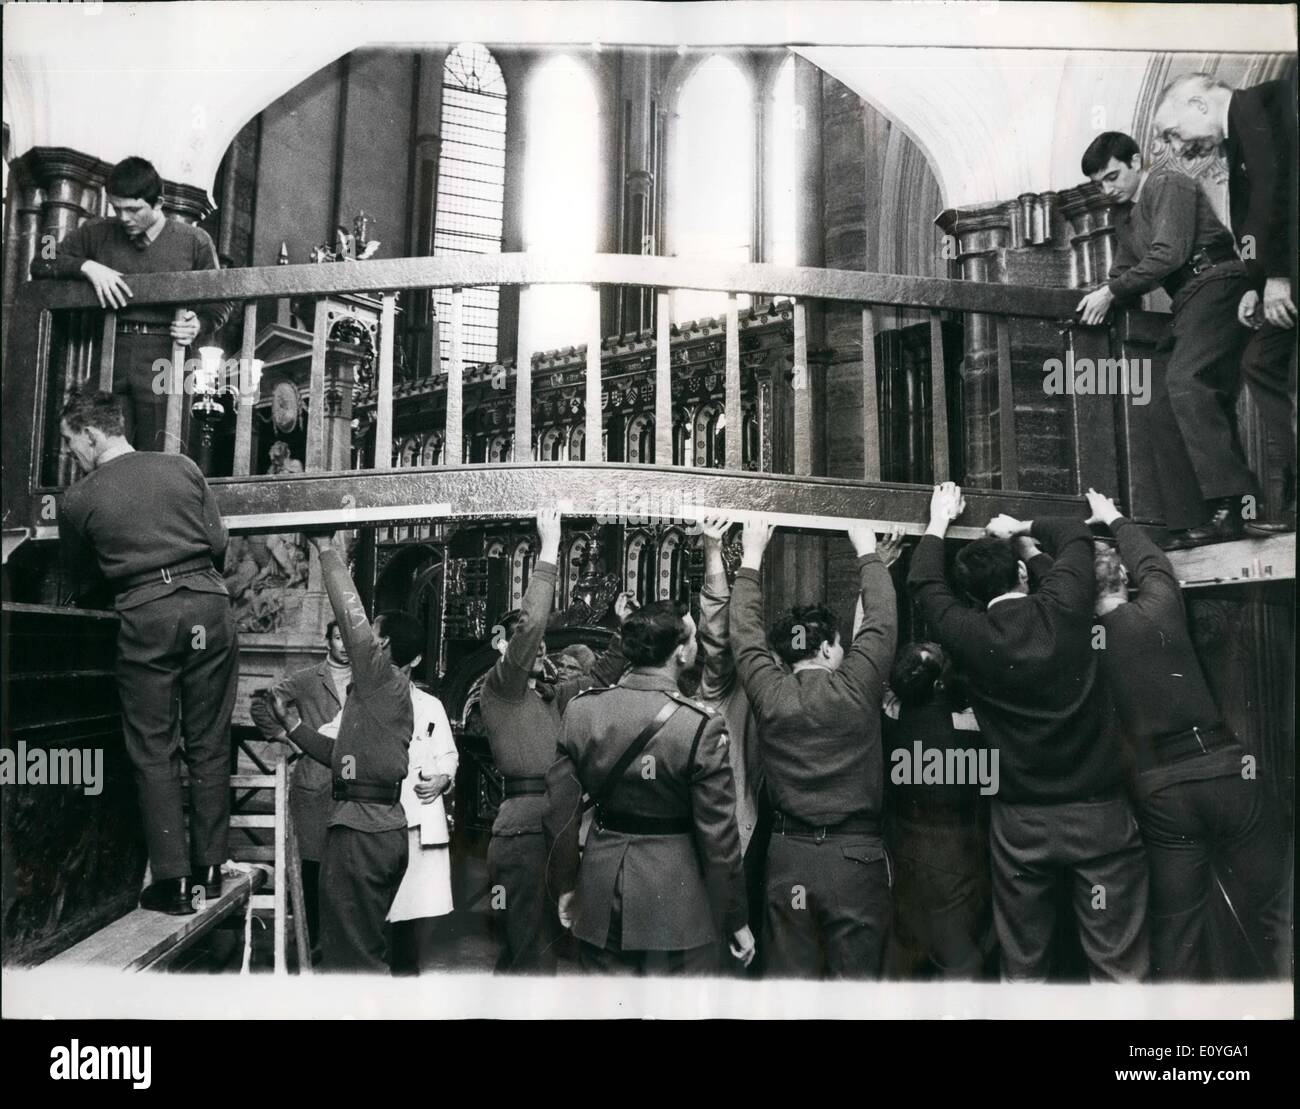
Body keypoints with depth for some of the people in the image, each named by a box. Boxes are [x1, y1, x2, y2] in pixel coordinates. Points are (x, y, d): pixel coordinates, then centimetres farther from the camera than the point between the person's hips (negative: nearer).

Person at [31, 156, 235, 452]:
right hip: (110, 353, 3)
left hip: (165, 356, -2)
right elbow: (41, 263, 14)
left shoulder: (193, 241, 6)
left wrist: (200, 324, -10)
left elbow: (221, 301, 11)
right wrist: (87, 266, -5)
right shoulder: (98, 233, 12)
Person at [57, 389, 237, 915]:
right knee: (209, 744, 10)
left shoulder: (78, 499, 4)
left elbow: (78, 582, 16)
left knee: (154, 752, 7)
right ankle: (208, 869, 19)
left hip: (145, 617, -2)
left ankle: (172, 881, 8)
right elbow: (218, 542, 7)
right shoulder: (182, 467, 8)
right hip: (208, 604, 3)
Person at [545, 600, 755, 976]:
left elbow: (560, 811, 1)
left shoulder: (581, 709, -6)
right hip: (674, 903, -4)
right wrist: (736, 920, 0)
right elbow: (718, 835, -13)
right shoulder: (702, 726, -19)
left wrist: (564, 887, 15)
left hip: (598, 897, 4)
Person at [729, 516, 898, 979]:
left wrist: (751, 555, 17)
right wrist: (867, 551, 15)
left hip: (789, 855, 2)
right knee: (856, 974, 8)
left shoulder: (769, 695, -3)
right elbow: (882, 621, 3)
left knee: (788, 976, 11)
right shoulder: (857, 689, -8)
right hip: (857, 854, -2)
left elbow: (745, 631, 9)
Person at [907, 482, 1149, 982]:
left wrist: (940, 520, 23)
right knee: (1118, 965, 6)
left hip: (1020, 822, 0)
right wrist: (1021, 527, 24)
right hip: (1099, 810, 0)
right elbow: (1076, 536, 12)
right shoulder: (1063, 608, -8)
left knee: (1023, 967, 13)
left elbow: (923, 583, 12)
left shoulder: (969, 636, -8)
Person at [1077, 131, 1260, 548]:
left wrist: (1111, 291, -14)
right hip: (1189, 307, 9)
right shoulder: (1125, 216, 24)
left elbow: (1169, 254, -14)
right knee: (1166, 415, 0)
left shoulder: (1170, 186, -1)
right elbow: (1124, 272, 25)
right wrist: (1101, 296, 4)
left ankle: (1231, 498, -36)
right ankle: (1193, 524, -2)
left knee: (1184, 378, -30)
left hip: (1216, 285, -9)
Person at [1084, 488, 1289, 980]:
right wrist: (1114, 520, 38)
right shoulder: (1159, 607, 0)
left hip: (1161, 790, 0)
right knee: (1271, 918, 10)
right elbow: (1152, 562, 22)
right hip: (1225, 769, 0)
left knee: (1176, 930, 11)